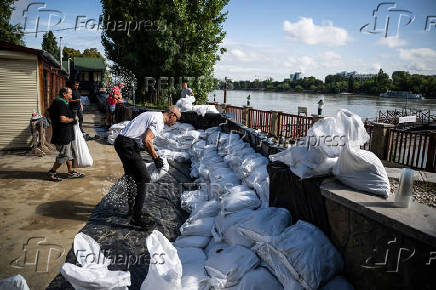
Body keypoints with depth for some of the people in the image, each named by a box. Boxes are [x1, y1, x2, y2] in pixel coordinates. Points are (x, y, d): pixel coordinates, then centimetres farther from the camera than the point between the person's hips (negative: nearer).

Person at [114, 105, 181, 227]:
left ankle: (131, 210, 33)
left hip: (120, 141, 11)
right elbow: (146, 140, -21)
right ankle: (136, 217, -8)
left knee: (131, 177, 21)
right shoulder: (158, 122, -10)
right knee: (143, 178, -9)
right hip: (128, 145, -11)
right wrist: (156, 157, -10)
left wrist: (155, 156, 23)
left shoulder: (153, 115, 21)